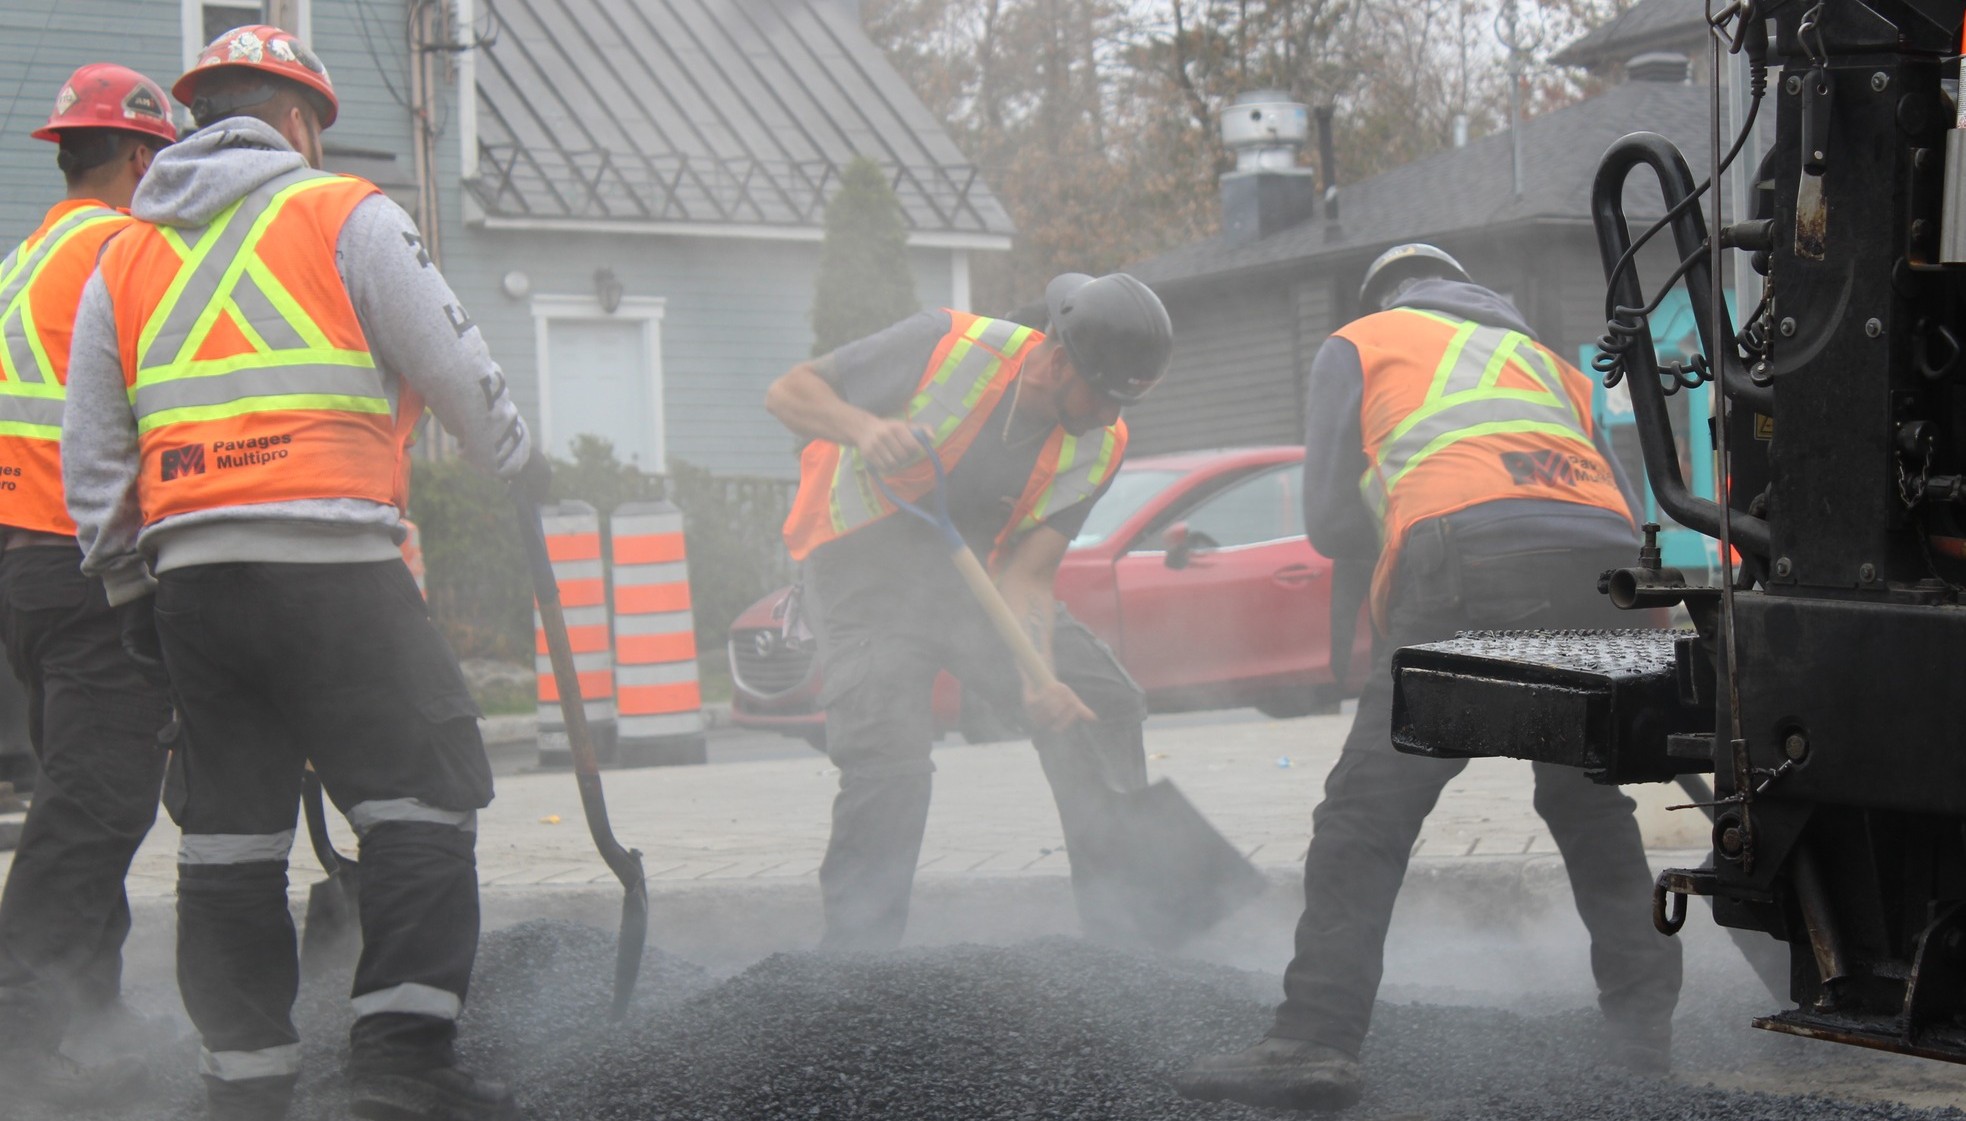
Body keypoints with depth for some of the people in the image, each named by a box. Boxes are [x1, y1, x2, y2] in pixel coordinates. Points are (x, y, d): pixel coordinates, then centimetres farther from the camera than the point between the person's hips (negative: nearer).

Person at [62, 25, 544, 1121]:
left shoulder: (124, 257, 17)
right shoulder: (347, 215, 2)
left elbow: (91, 452, 17)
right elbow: (454, 365, 2)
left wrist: (130, 582, 24)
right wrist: (522, 459, 20)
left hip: (188, 573, 6)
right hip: (329, 561, -5)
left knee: (229, 826, 11)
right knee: (423, 791, 0)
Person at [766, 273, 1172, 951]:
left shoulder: (1098, 449, -8)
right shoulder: (950, 347, -22)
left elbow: (1024, 575, -12)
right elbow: (788, 392, -16)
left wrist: (1039, 676, -29)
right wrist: (864, 427, -36)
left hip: (973, 577, 5)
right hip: (867, 570, -5)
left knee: (1100, 703, -5)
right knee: (889, 755, -22)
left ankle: (1127, 932, 6)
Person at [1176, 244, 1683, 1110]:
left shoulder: (1360, 342, 26)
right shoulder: (1539, 356, 39)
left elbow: (1328, 520, 15)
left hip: (1467, 559, -5)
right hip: (1602, 561, 5)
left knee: (1367, 813, -6)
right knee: (1592, 807, 22)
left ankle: (1317, 1041, -16)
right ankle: (1647, 1018, 22)